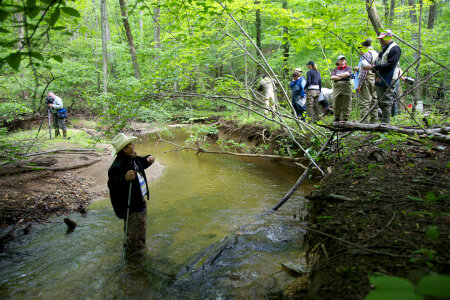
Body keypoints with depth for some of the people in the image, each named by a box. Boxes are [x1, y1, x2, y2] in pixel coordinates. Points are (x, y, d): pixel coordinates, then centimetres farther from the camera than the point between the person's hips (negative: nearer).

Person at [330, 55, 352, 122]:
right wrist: (342, 77, -3)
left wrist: (338, 75, 3)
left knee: (346, 104, -3)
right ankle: (337, 118, 10)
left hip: (346, 87, -1)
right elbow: (332, 77, -1)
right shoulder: (335, 69, 16)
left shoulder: (348, 68, 14)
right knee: (336, 104, 0)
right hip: (337, 87, 1)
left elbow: (347, 74, -8)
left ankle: (345, 118, 1)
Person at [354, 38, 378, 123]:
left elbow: (365, 69, -18)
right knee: (373, 101, 11)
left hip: (367, 79, -9)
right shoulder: (376, 53, 19)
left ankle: (364, 123, -12)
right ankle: (373, 121, 15)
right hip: (375, 80, 10)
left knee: (364, 102, -9)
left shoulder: (367, 53, -10)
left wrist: (359, 84, -19)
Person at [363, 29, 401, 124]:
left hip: (388, 81, -10)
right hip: (380, 80, 10)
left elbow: (390, 65, -19)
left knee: (386, 102, -9)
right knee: (380, 102, 13)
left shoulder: (395, 49, -9)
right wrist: (371, 66, 1)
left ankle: (385, 123, -6)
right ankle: (383, 122, 21)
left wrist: (373, 67, -21)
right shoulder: (385, 48, 22)